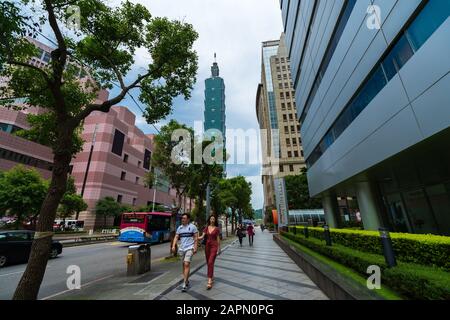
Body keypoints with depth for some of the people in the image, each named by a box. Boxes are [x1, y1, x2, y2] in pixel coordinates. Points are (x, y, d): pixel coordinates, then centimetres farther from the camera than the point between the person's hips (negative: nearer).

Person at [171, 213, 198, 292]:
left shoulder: (192, 227, -5)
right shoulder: (179, 228, 8)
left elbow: (196, 238, -5)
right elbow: (176, 237, 7)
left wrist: (195, 248, -11)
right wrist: (173, 246, -6)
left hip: (189, 248, -5)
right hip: (181, 248, 5)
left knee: (187, 264, -12)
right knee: (184, 265, 14)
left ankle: (185, 284, -6)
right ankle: (186, 280, 30)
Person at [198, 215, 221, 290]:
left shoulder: (216, 229, -3)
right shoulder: (206, 228, 5)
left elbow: (218, 239, 0)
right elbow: (202, 237, -1)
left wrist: (218, 249, 0)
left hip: (214, 246, -4)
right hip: (207, 246, 4)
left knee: (211, 262, -14)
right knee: (208, 263, 14)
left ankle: (209, 282, -13)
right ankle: (212, 277, 35)